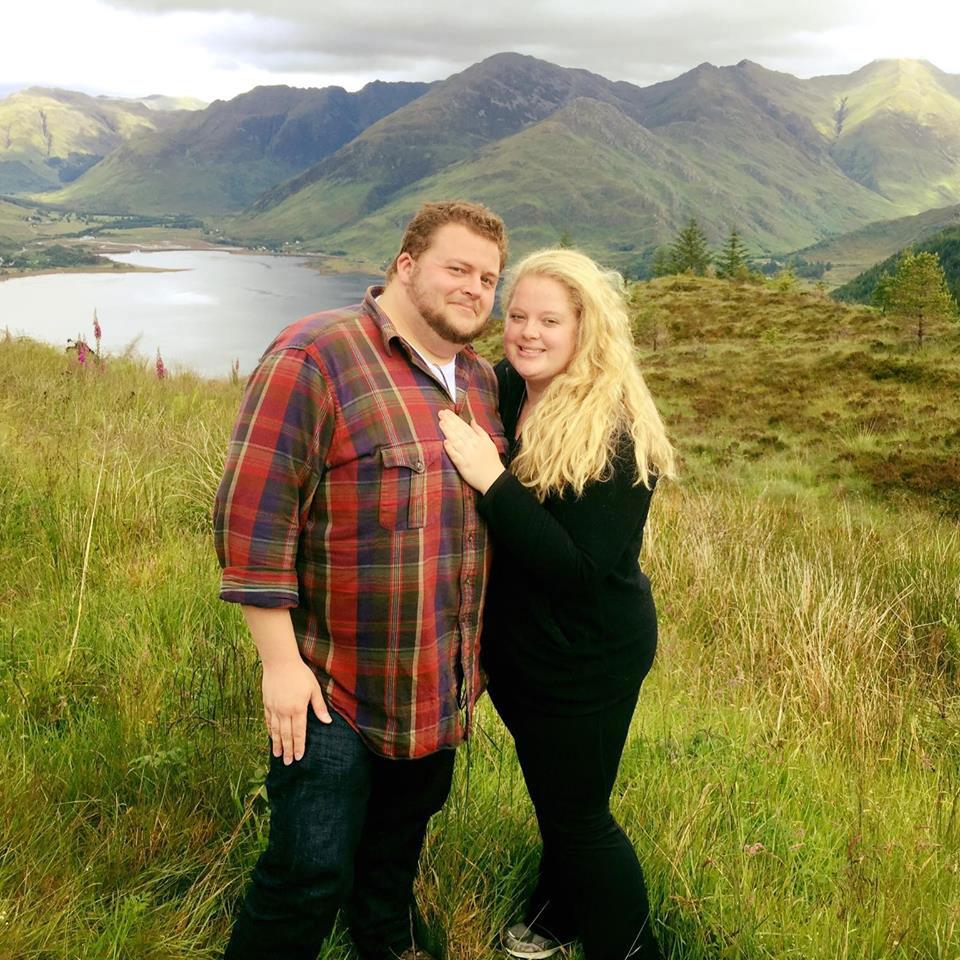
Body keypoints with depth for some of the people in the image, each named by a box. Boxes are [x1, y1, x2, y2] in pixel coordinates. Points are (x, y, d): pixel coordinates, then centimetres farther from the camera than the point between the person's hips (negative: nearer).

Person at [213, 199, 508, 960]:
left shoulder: (481, 381, 6)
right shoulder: (317, 356, -17)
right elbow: (252, 510, -20)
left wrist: (478, 655, 18)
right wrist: (281, 660, -20)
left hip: (442, 685, 7)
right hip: (332, 683, -7)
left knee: (400, 841, 25)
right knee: (312, 872, -2)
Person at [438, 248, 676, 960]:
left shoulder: (614, 434, -24)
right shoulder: (501, 392, -5)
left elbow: (582, 570, -28)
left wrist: (493, 481, -32)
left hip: (587, 660, -7)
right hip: (517, 647, 7)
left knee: (577, 812, 8)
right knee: (551, 793, 25)